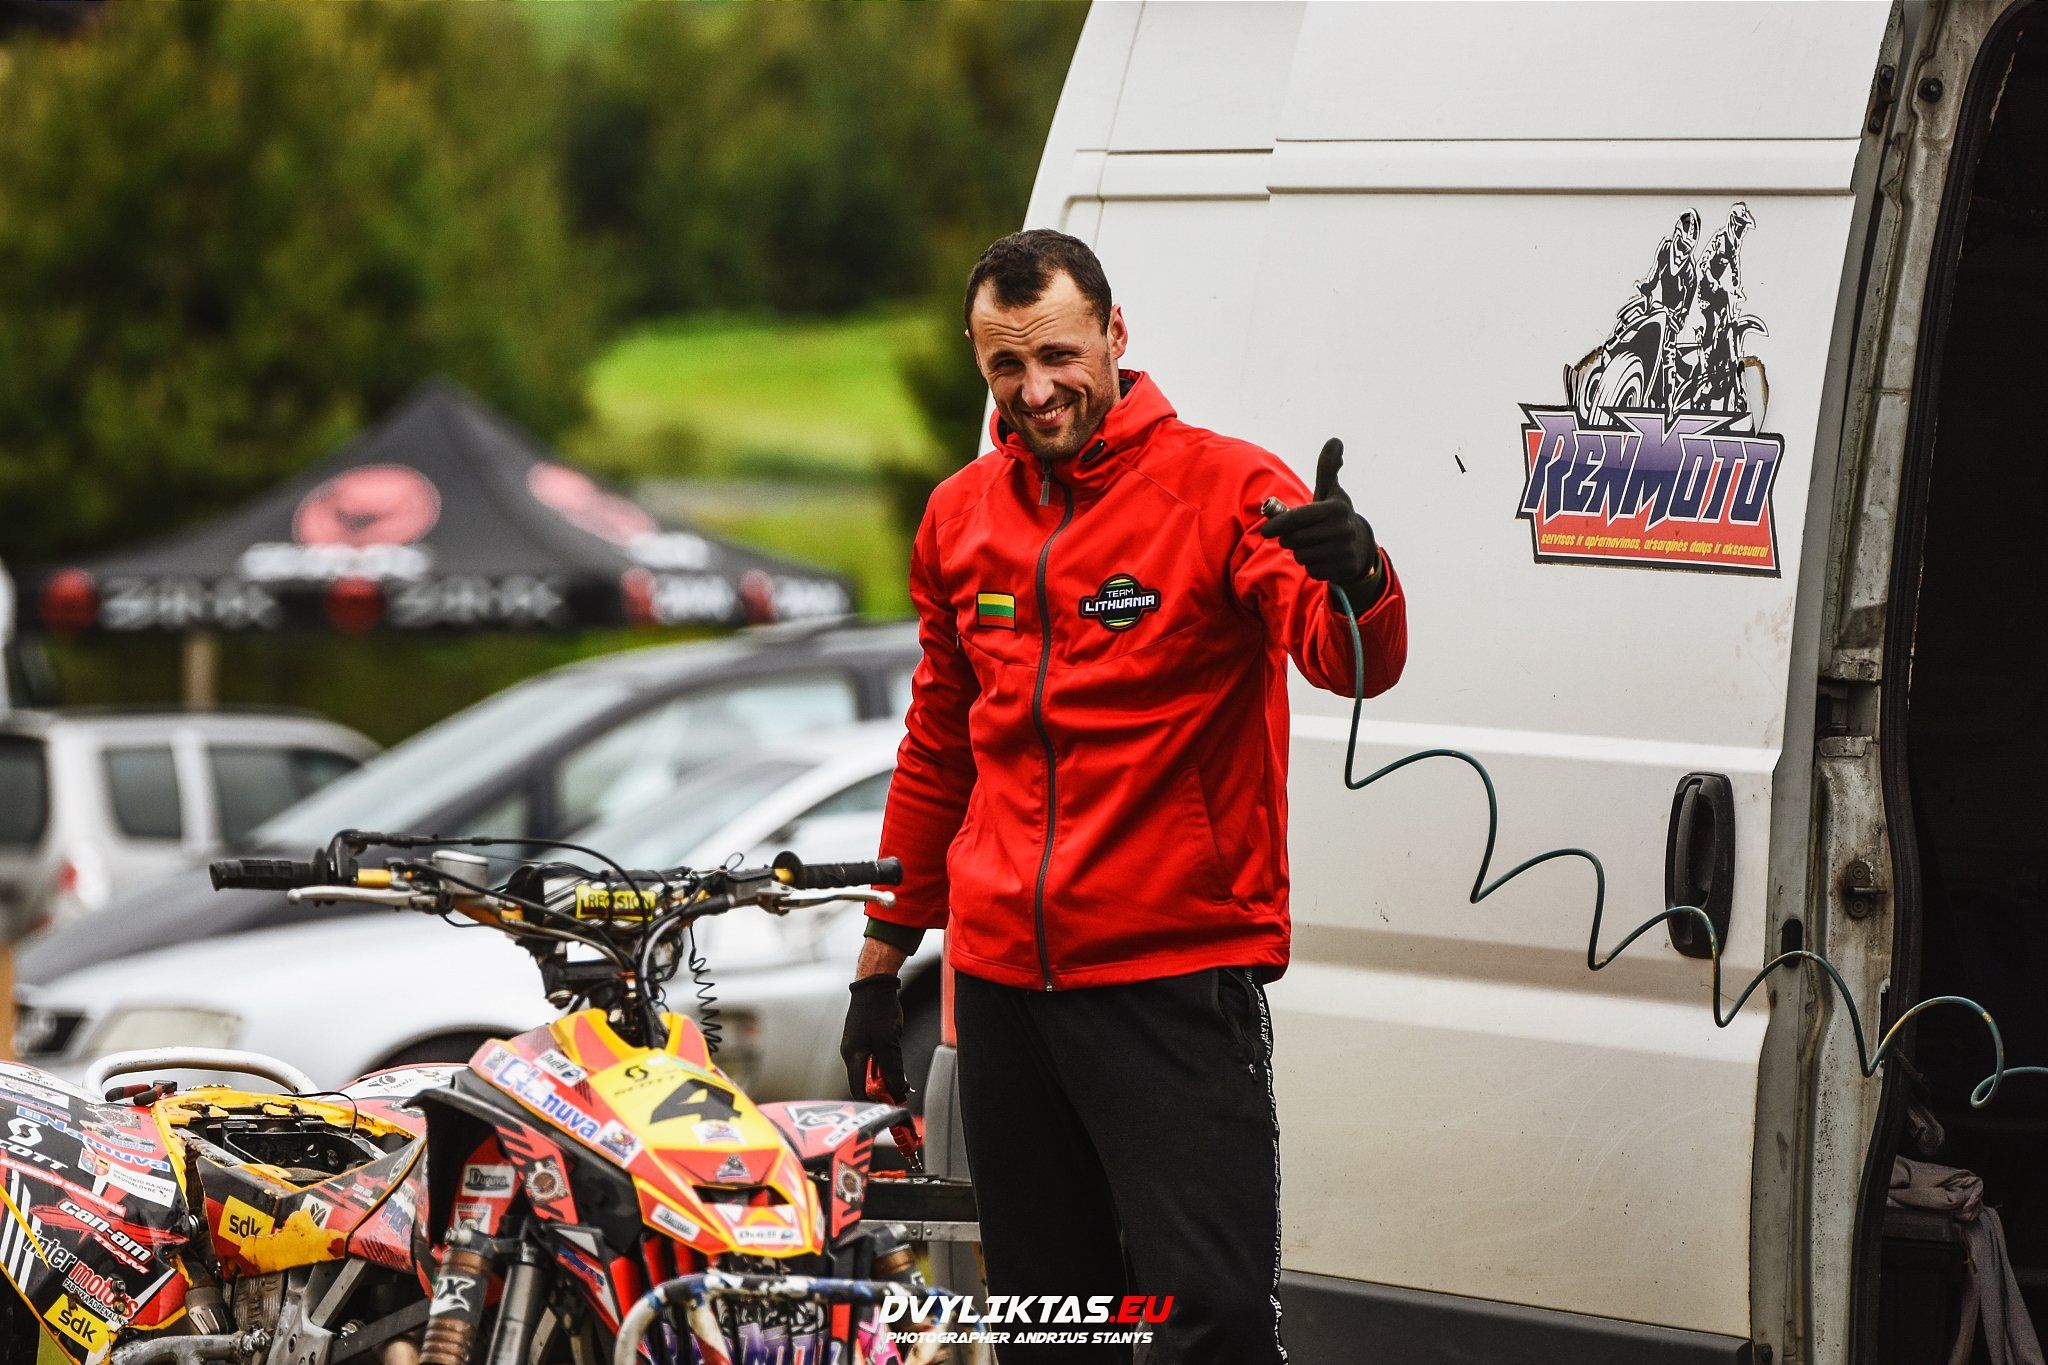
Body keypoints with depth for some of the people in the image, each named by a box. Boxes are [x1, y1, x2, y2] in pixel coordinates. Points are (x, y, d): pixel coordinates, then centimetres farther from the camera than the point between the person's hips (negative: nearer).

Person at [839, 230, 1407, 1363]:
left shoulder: (1221, 487, -6)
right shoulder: (959, 517, 11)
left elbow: (1353, 664, -23)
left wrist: (1357, 580, -46)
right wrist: (882, 958, 22)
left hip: (1178, 977, -5)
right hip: (1001, 980, 5)